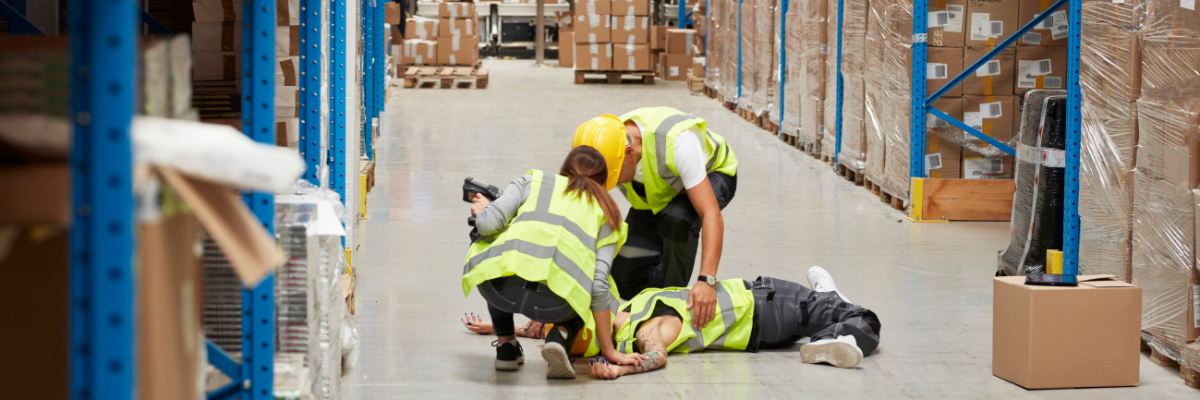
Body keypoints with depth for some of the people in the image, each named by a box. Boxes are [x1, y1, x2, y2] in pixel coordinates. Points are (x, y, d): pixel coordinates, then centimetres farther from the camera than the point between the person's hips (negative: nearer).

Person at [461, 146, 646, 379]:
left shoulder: (533, 182, 26)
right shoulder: (607, 214, 25)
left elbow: (488, 223, 11)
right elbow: (598, 286, 13)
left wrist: (482, 211, 36)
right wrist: (608, 351, 18)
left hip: (501, 289, 1)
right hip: (553, 305, -1)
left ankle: (505, 346, 29)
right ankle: (560, 336, 4)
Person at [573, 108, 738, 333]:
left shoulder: (675, 141, -43)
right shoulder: (603, 152, -28)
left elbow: (711, 216, -45)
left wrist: (706, 281, -55)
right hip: (658, 196, 5)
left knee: (676, 218, -39)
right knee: (624, 281, -9)